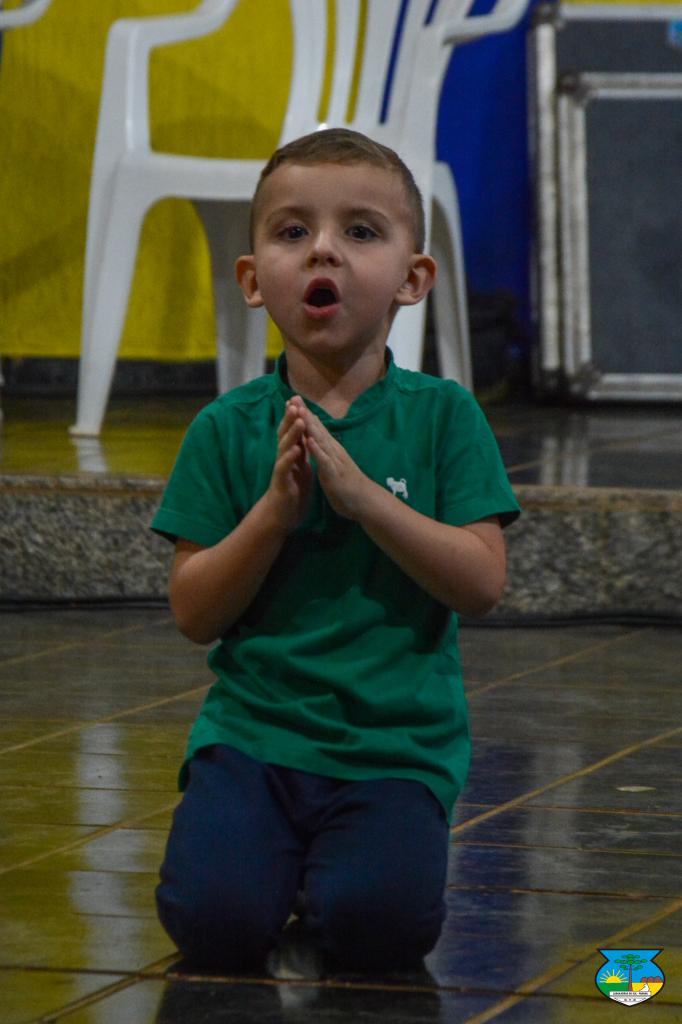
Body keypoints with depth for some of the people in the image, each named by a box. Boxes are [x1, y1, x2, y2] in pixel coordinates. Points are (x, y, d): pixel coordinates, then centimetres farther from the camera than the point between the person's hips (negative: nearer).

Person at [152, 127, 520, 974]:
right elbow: (194, 613, 0)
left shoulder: (442, 416, 2)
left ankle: (332, 864, 8)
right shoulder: (228, 429, 3)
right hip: (253, 728, 1)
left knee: (380, 922, -26)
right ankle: (279, 852, 11)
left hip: (396, 742, -1)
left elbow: (481, 584, -7)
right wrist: (276, 508, -15)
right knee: (216, 920, -23)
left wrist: (361, 493, -17)